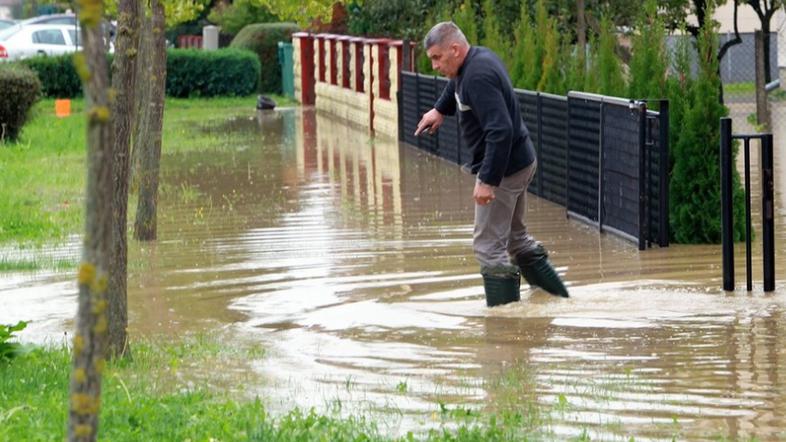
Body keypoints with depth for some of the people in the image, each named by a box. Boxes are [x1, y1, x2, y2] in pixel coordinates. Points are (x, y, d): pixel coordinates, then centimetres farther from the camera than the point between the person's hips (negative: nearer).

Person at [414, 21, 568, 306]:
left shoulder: (478, 77, -26)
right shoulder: (479, 58, 5)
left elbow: (500, 131, -33)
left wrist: (488, 181, -33)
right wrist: (440, 110, 40)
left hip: (503, 168, -11)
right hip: (521, 162, 11)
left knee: (489, 245, -6)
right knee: (514, 235, 24)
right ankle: (557, 294, 32)